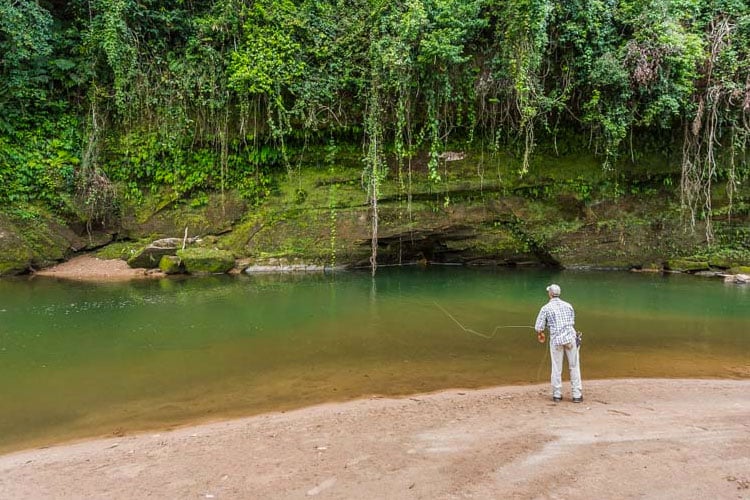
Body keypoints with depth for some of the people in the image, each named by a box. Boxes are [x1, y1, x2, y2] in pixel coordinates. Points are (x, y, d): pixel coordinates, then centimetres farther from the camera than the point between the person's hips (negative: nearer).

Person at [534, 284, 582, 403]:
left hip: (556, 339, -2)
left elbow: (538, 327, -1)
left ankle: (557, 394, 12)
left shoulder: (546, 308, -2)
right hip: (570, 337, 2)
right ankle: (577, 395, 8)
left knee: (556, 368, 7)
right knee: (574, 366, 7)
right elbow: (572, 322, 16)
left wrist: (540, 334, 19)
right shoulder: (568, 305, 8)